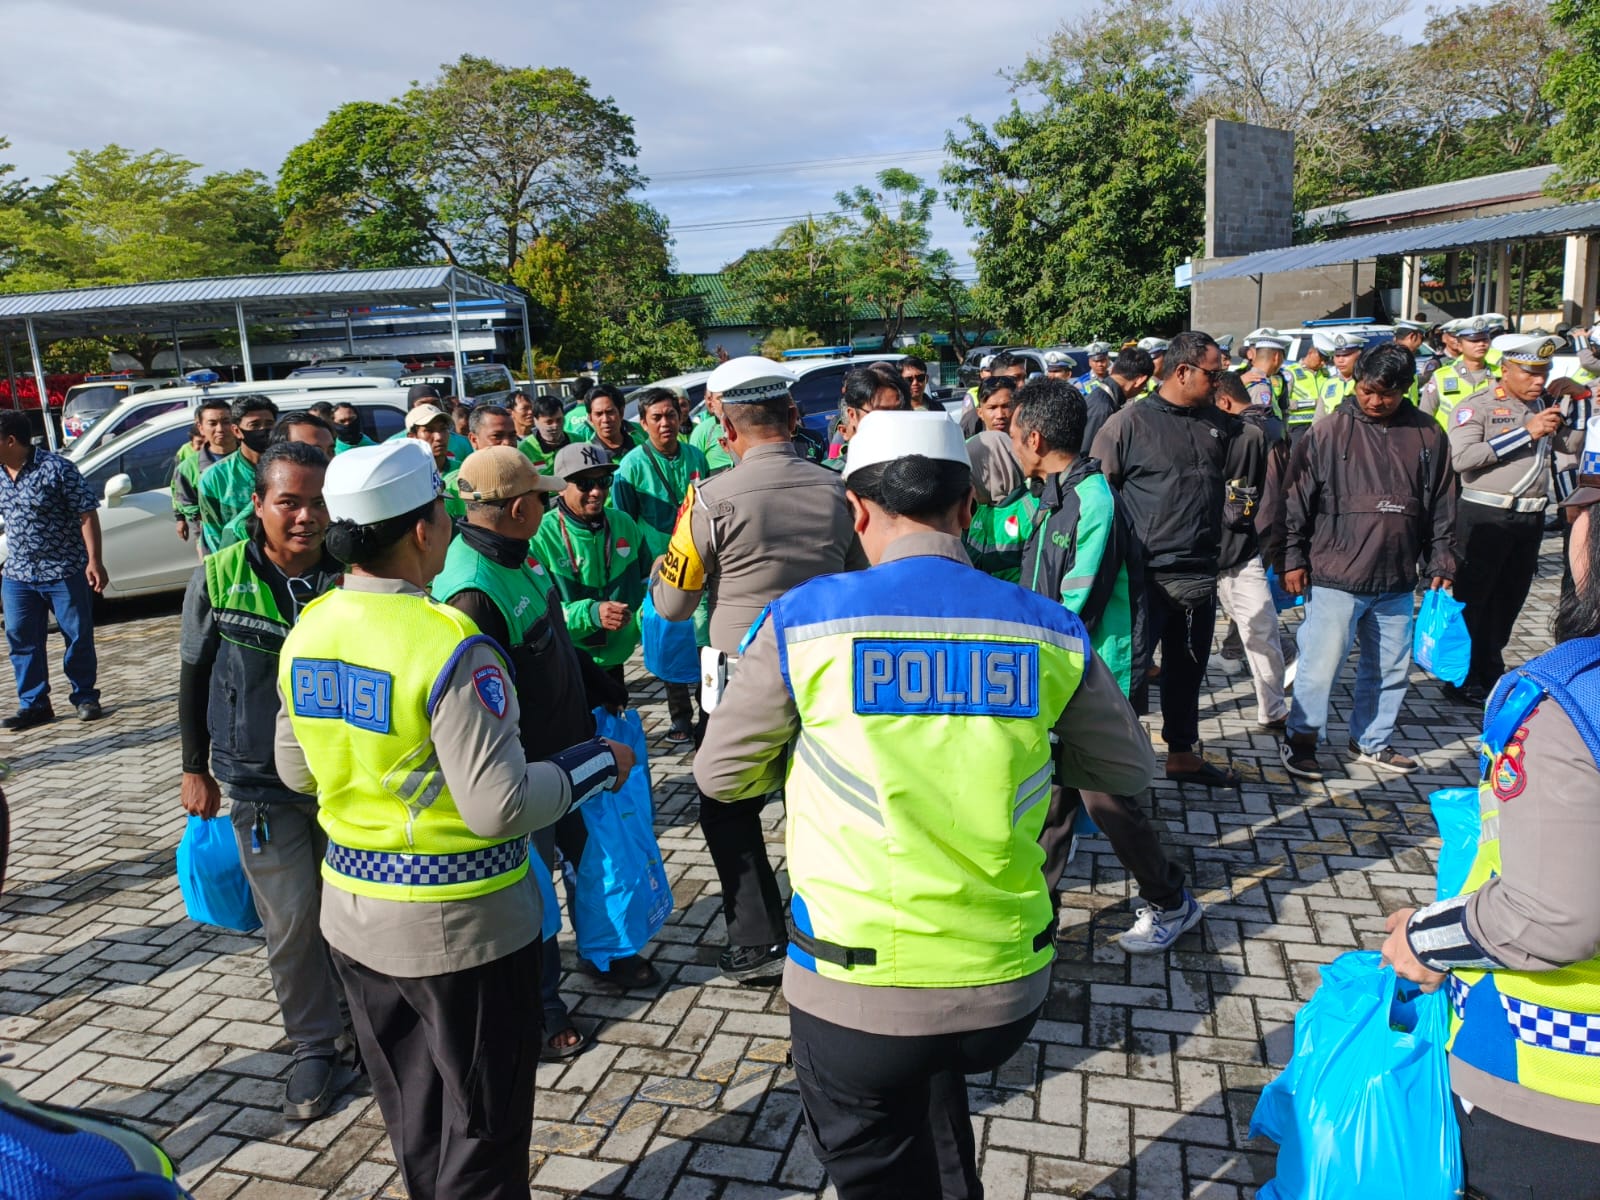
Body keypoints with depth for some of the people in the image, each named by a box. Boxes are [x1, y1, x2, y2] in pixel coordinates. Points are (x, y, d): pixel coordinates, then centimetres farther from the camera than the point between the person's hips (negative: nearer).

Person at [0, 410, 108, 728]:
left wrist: (94, 561, -17)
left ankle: (85, 697, 19)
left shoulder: (56, 468, -13)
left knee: (78, 636, 5)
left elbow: (87, 514, -13)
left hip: (65, 571, -5)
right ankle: (33, 705, 18)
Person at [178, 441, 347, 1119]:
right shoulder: (219, 578, -9)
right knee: (291, 918, 3)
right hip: (260, 784, -1)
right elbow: (194, 677, 4)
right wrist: (195, 768, 7)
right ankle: (313, 1044, 23)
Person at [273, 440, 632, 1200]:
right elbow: (501, 806, -26)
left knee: (412, 1114, 25)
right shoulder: (450, 646, -25)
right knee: (482, 1125, 14)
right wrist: (599, 763, -12)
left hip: (352, 910, 7)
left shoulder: (305, 635, -2)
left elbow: (295, 772, 9)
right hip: (460, 922, -7)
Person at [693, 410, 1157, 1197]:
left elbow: (721, 775, -1)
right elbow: (1128, 770, 10)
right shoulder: (1051, 633, -4)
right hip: (1007, 984, 3)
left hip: (856, 991, -3)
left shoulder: (804, 621, -12)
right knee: (934, 1101, 35)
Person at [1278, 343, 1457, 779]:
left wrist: (1440, 565, 9)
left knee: (1390, 668, 14)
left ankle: (1372, 741, 30)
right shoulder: (1328, 433, -5)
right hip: (1334, 577, -4)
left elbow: (1442, 507, 11)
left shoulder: (1428, 436, 5)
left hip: (1397, 582, 4)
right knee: (1321, 664, -3)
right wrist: (1293, 559, -5)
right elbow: (1297, 500, -2)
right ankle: (1301, 738, 14)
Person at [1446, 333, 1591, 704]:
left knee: (1509, 598, 15)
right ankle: (1462, 680, 11)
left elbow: (1571, 445, 14)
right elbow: (1462, 458, -24)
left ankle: (1490, 672, 29)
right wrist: (1526, 432, -22)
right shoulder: (1477, 406, -10)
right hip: (1484, 517, -7)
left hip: (1530, 518, 7)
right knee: (1471, 600, 2)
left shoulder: (1544, 404, 12)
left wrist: (1578, 399, 2)